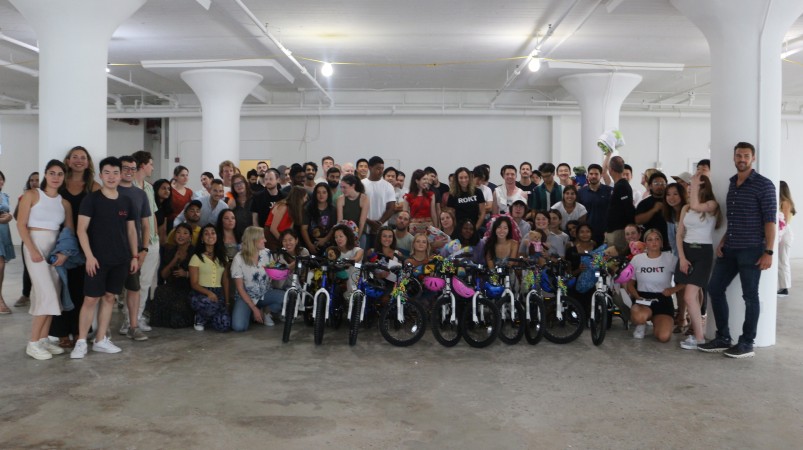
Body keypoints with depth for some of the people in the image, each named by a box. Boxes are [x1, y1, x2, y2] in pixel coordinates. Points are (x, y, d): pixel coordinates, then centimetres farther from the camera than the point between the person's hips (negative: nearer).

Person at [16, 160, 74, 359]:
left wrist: (64, 252, -9)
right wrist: (32, 250, -18)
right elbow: (21, 224, -8)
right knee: (47, 295, -13)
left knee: (53, 296, 4)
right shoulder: (32, 195, -3)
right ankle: (33, 343, -5)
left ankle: (43, 339, 14)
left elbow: (69, 231, 7)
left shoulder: (65, 203, 10)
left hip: (55, 249, 5)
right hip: (35, 245, -5)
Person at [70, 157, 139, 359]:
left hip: (121, 259, 5)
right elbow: (81, 230, -9)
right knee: (90, 298, -4)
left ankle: (100, 340, 17)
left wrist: (135, 255, 9)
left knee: (109, 297, 9)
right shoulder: (91, 199, -5)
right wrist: (89, 256, -17)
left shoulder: (126, 201, 8)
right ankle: (81, 342, 4)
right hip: (98, 259, -4)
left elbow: (131, 230, 14)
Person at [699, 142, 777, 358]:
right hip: (729, 249, 7)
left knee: (750, 296, 0)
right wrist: (722, 241, 8)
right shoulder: (732, 183, 14)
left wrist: (768, 251, -16)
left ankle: (747, 344, 10)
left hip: (751, 250, -7)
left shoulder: (763, 185, -7)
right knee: (715, 288, 7)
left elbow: (770, 220, -11)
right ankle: (723, 338, 18)